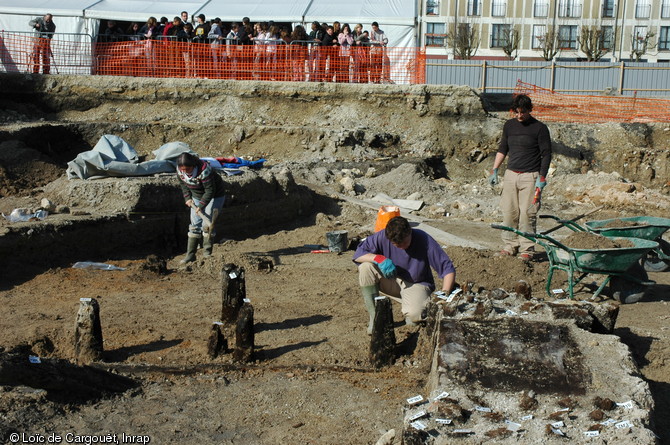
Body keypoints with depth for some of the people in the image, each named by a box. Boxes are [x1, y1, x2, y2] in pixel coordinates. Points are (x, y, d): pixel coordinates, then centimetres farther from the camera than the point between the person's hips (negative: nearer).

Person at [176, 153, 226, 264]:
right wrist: (187, 198, -4)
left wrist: (201, 206, -27)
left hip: (215, 196, -6)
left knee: (207, 224, -13)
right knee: (195, 224, 4)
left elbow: (210, 190, -29)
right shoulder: (180, 171, -15)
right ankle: (190, 254, 7)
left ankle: (207, 253, -3)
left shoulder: (204, 170, -35)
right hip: (197, 197, 6)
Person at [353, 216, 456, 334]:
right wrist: (379, 258, -32)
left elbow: (448, 269, -19)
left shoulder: (424, 240, -21)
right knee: (365, 267, -25)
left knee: (415, 314, -36)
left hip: (416, 284, -3)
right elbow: (358, 254, -15)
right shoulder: (383, 236, -17)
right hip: (392, 282, 3)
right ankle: (375, 317, -13)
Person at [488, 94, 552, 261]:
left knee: (527, 213, -7)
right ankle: (510, 245, 14)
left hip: (530, 176, -4)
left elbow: (546, 154, -2)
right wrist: (494, 170, 13)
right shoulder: (509, 125, 11)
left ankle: (527, 249, -1)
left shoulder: (539, 128, -2)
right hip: (510, 174, 5)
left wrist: (541, 177, -10)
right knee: (509, 212, 3)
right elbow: (502, 149, 20)